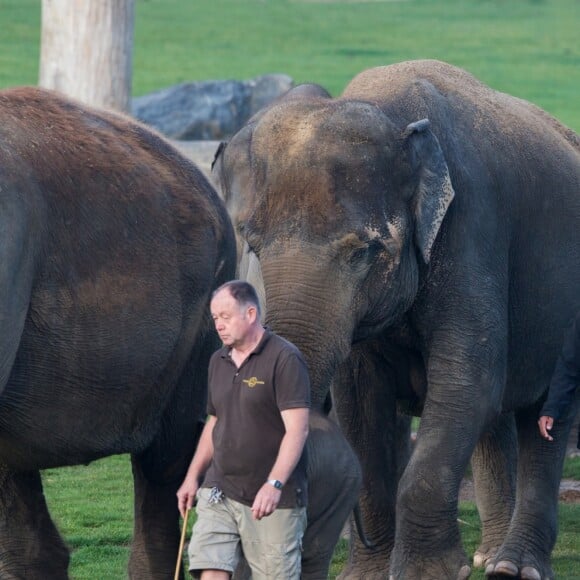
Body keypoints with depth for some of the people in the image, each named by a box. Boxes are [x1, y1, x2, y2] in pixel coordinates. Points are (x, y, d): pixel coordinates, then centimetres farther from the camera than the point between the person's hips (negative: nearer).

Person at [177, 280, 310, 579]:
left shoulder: (285, 359, -12)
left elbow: (297, 429, -19)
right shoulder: (219, 361, 13)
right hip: (219, 492, 6)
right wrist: (193, 476, 18)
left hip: (274, 499, -6)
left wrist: (274, 484, -29)